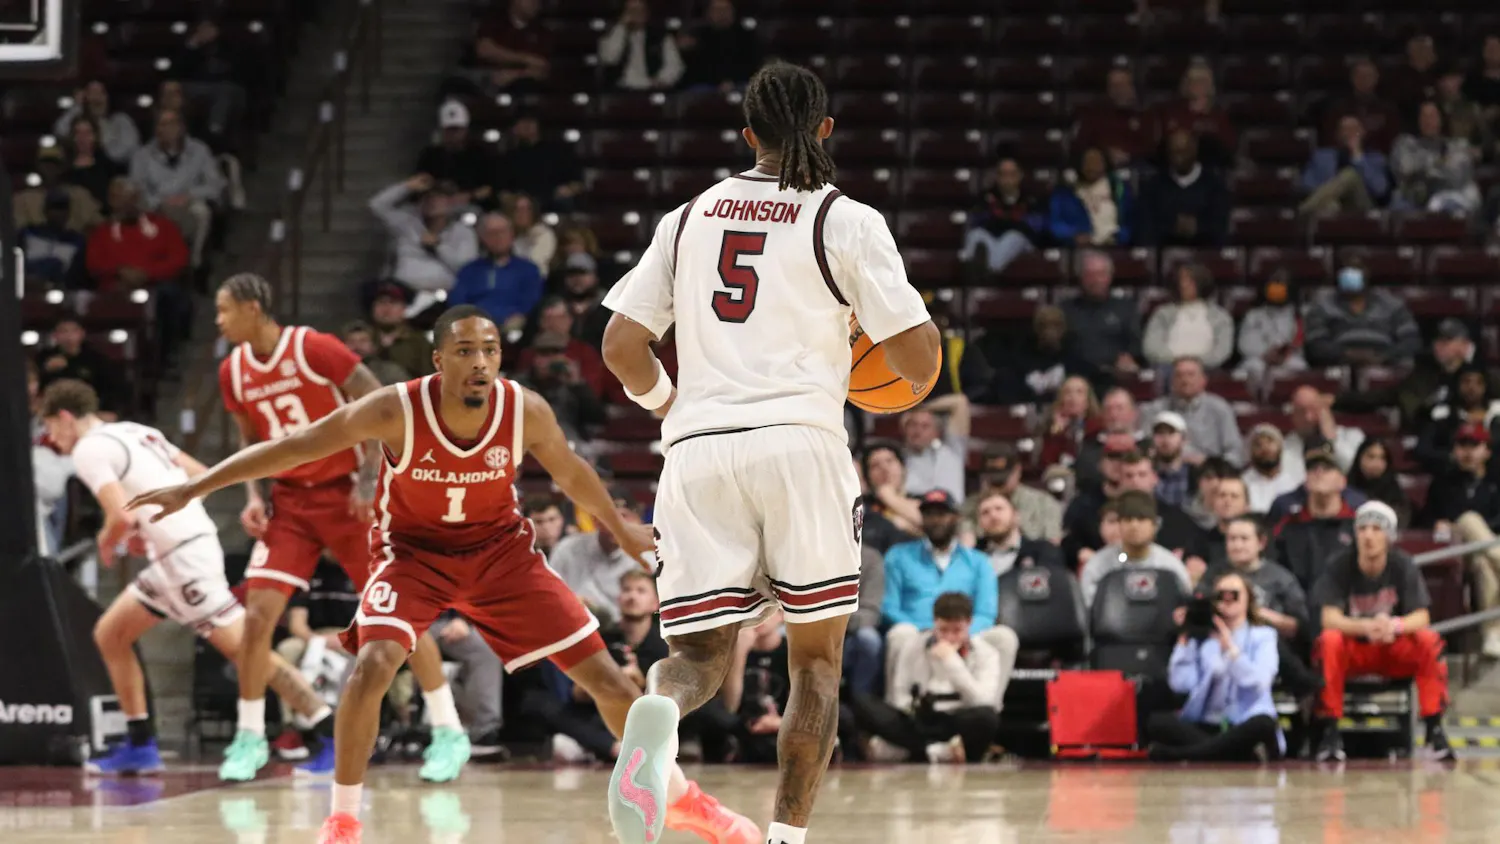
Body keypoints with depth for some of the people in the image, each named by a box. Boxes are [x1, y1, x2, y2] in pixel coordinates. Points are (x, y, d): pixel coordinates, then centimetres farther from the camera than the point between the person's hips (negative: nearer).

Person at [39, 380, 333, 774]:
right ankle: (140, 745, 19)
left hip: (183, 558, -10)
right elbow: (201, 476, 20)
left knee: (245, 649, -11)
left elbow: (121, 517, -21)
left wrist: (106, 544, 1)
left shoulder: (90, 450, -9)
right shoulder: (137, 433, 19)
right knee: (109, 634, 17)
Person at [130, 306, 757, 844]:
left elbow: (569, 471, 1)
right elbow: (293, 449, -22)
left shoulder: (526, 411, -21)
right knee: (372, 666, -28)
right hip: (412, 552, -2)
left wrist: (622, 531, 15)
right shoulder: (396, 411, -28)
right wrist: (192, 490, -24)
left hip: (499, 549, 2)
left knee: (605, 677, 0)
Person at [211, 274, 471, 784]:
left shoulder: (315, 349, -17)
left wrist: (369, 479, -17)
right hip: (289, 501, 5)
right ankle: (249, 738, 5)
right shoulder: (233, 372, 1)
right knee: (258, 614, -7)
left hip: (345, 494, -5)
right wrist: (254, 497, 0)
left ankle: (448, 733, 4)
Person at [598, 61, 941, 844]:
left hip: (698, 452, 3)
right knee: (816, 658, 11)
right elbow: (920, 359, 0)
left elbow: (620, 347, 14)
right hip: (799, 439, -3)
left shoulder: (690, 217, 15)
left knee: (699, 652, 6)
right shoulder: (846, 221, 4)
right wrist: (910, 368, 24)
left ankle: (657, 712, -31)